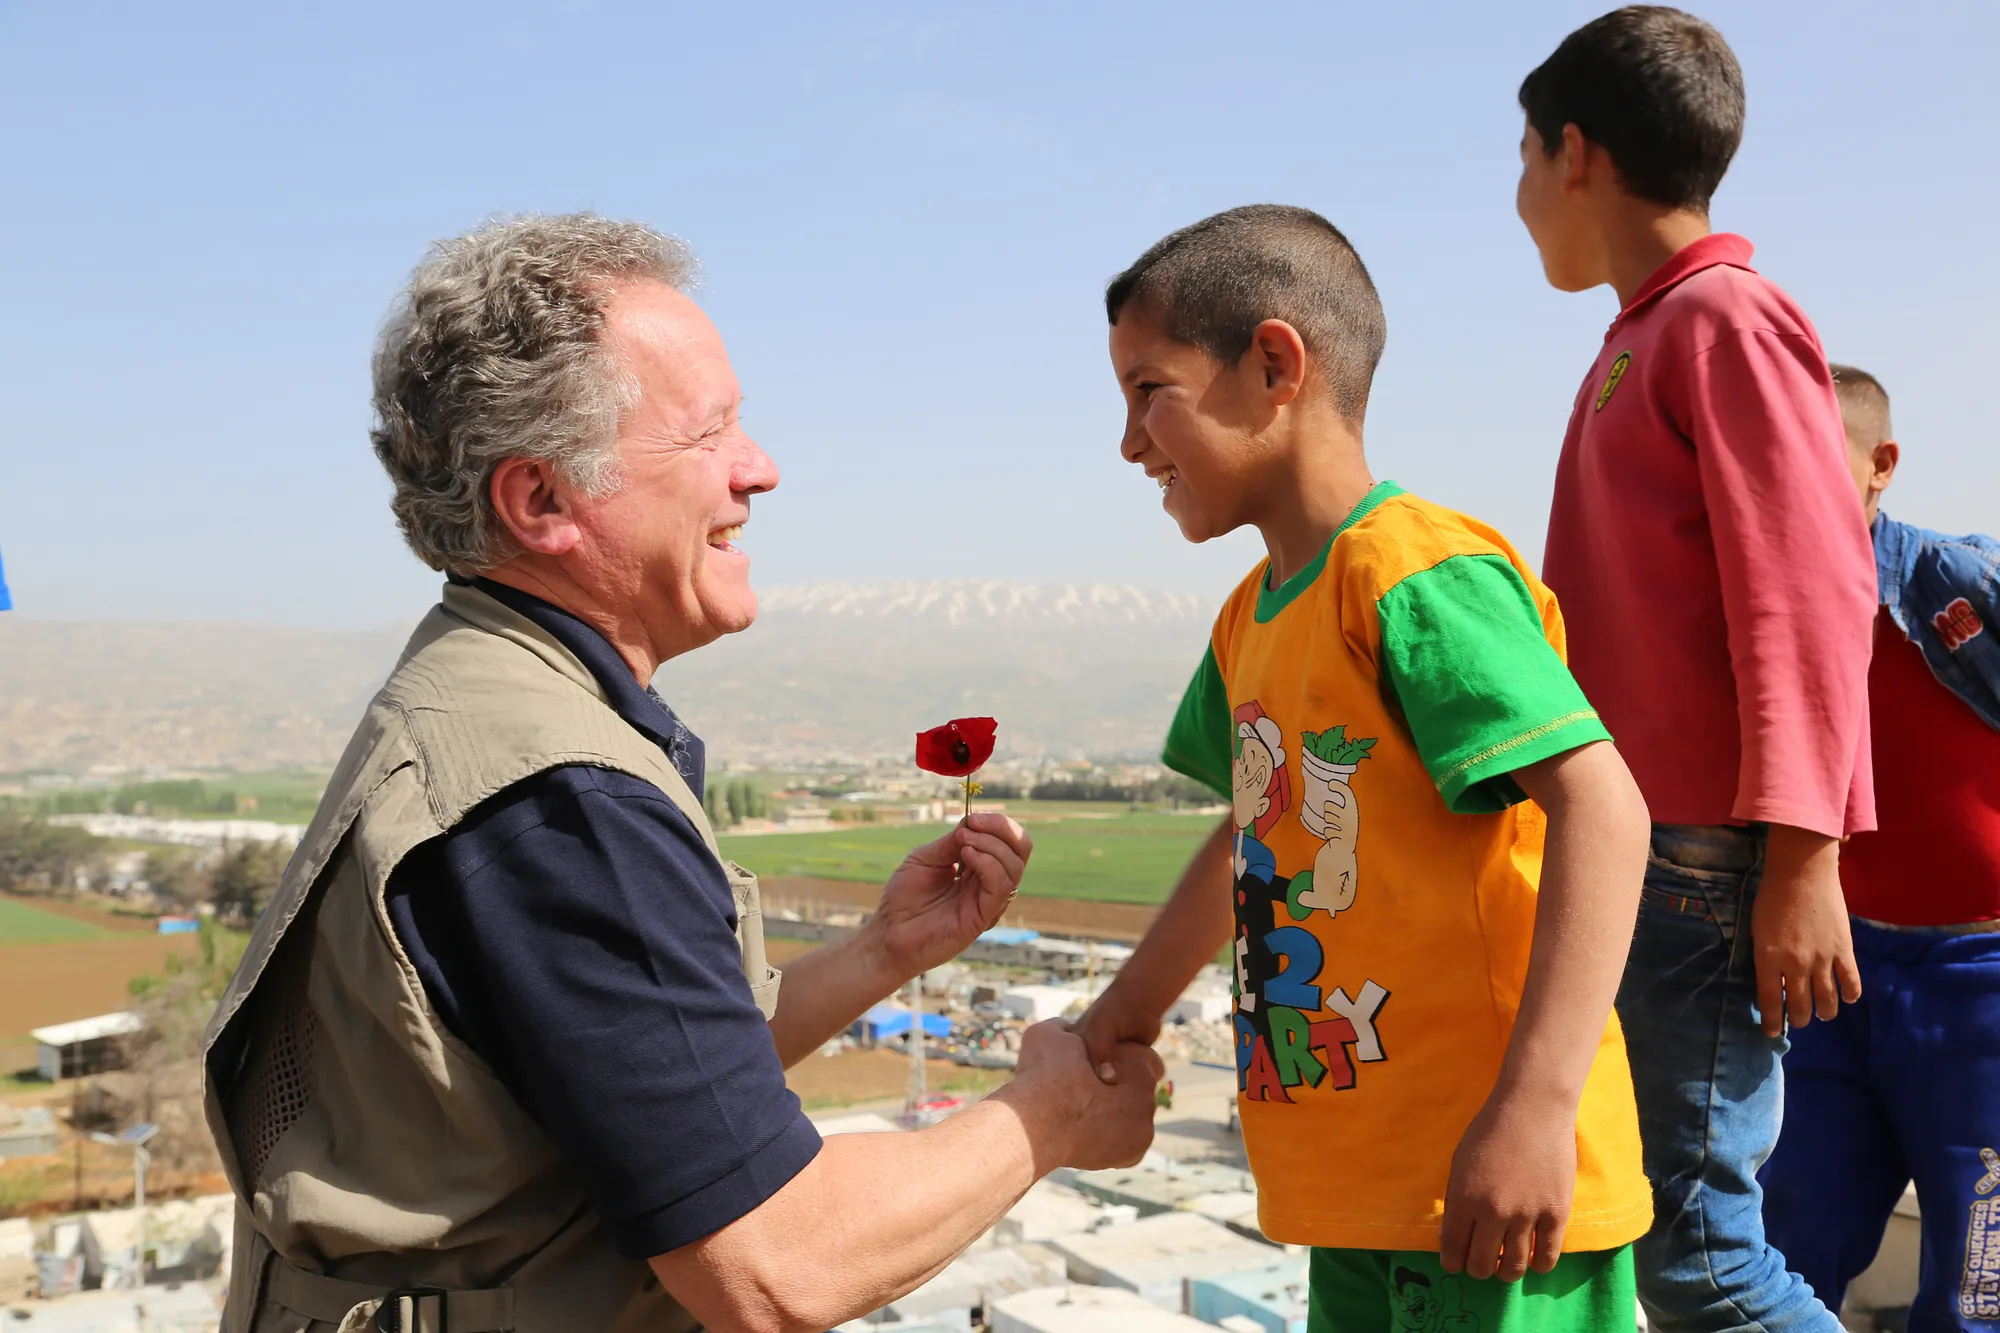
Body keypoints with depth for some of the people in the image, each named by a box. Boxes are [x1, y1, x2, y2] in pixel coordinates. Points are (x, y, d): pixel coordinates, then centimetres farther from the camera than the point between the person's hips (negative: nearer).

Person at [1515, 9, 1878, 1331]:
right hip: (1621, 853, 9)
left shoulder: (1728, 318, -8)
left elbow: (1811, 596, -16)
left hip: (1705, 863, -9)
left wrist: (1802, 861, -22)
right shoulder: (1641, 339, 19)